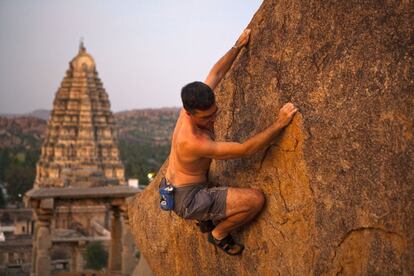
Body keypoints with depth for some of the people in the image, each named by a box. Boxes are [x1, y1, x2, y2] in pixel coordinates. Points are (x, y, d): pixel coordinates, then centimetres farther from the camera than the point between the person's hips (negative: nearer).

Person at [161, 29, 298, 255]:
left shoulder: (196, 106, -11)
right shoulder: (194, 143, -35)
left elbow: (216, 73, 5)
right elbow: (246, 149, -30)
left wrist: (238, 46, 9)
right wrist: (279, 124, -31)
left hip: (175, 189, 10)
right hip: (188, 200, -10)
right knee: (256, 199, -20)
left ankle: (206, 218, 34)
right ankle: (219, 234, 5)